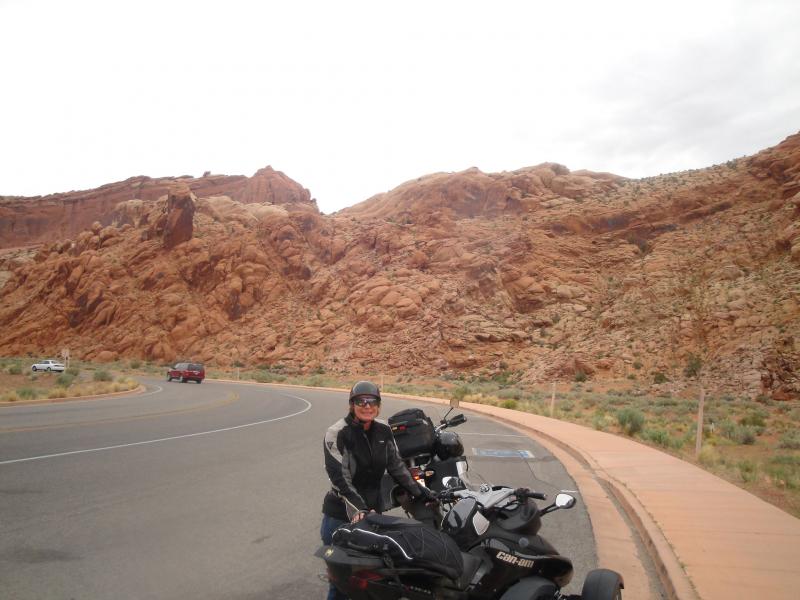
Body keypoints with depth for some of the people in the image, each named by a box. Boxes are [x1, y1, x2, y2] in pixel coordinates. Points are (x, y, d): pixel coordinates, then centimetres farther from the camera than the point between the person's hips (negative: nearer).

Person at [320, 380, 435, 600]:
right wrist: (358, 510, -31)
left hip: (373, 510, 5)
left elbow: (396, 465, 7)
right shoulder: (337, 433, -16)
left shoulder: (383, 431, 1)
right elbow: (340, 477, -22)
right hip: (341, 517, -5)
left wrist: (419, 491, 2)